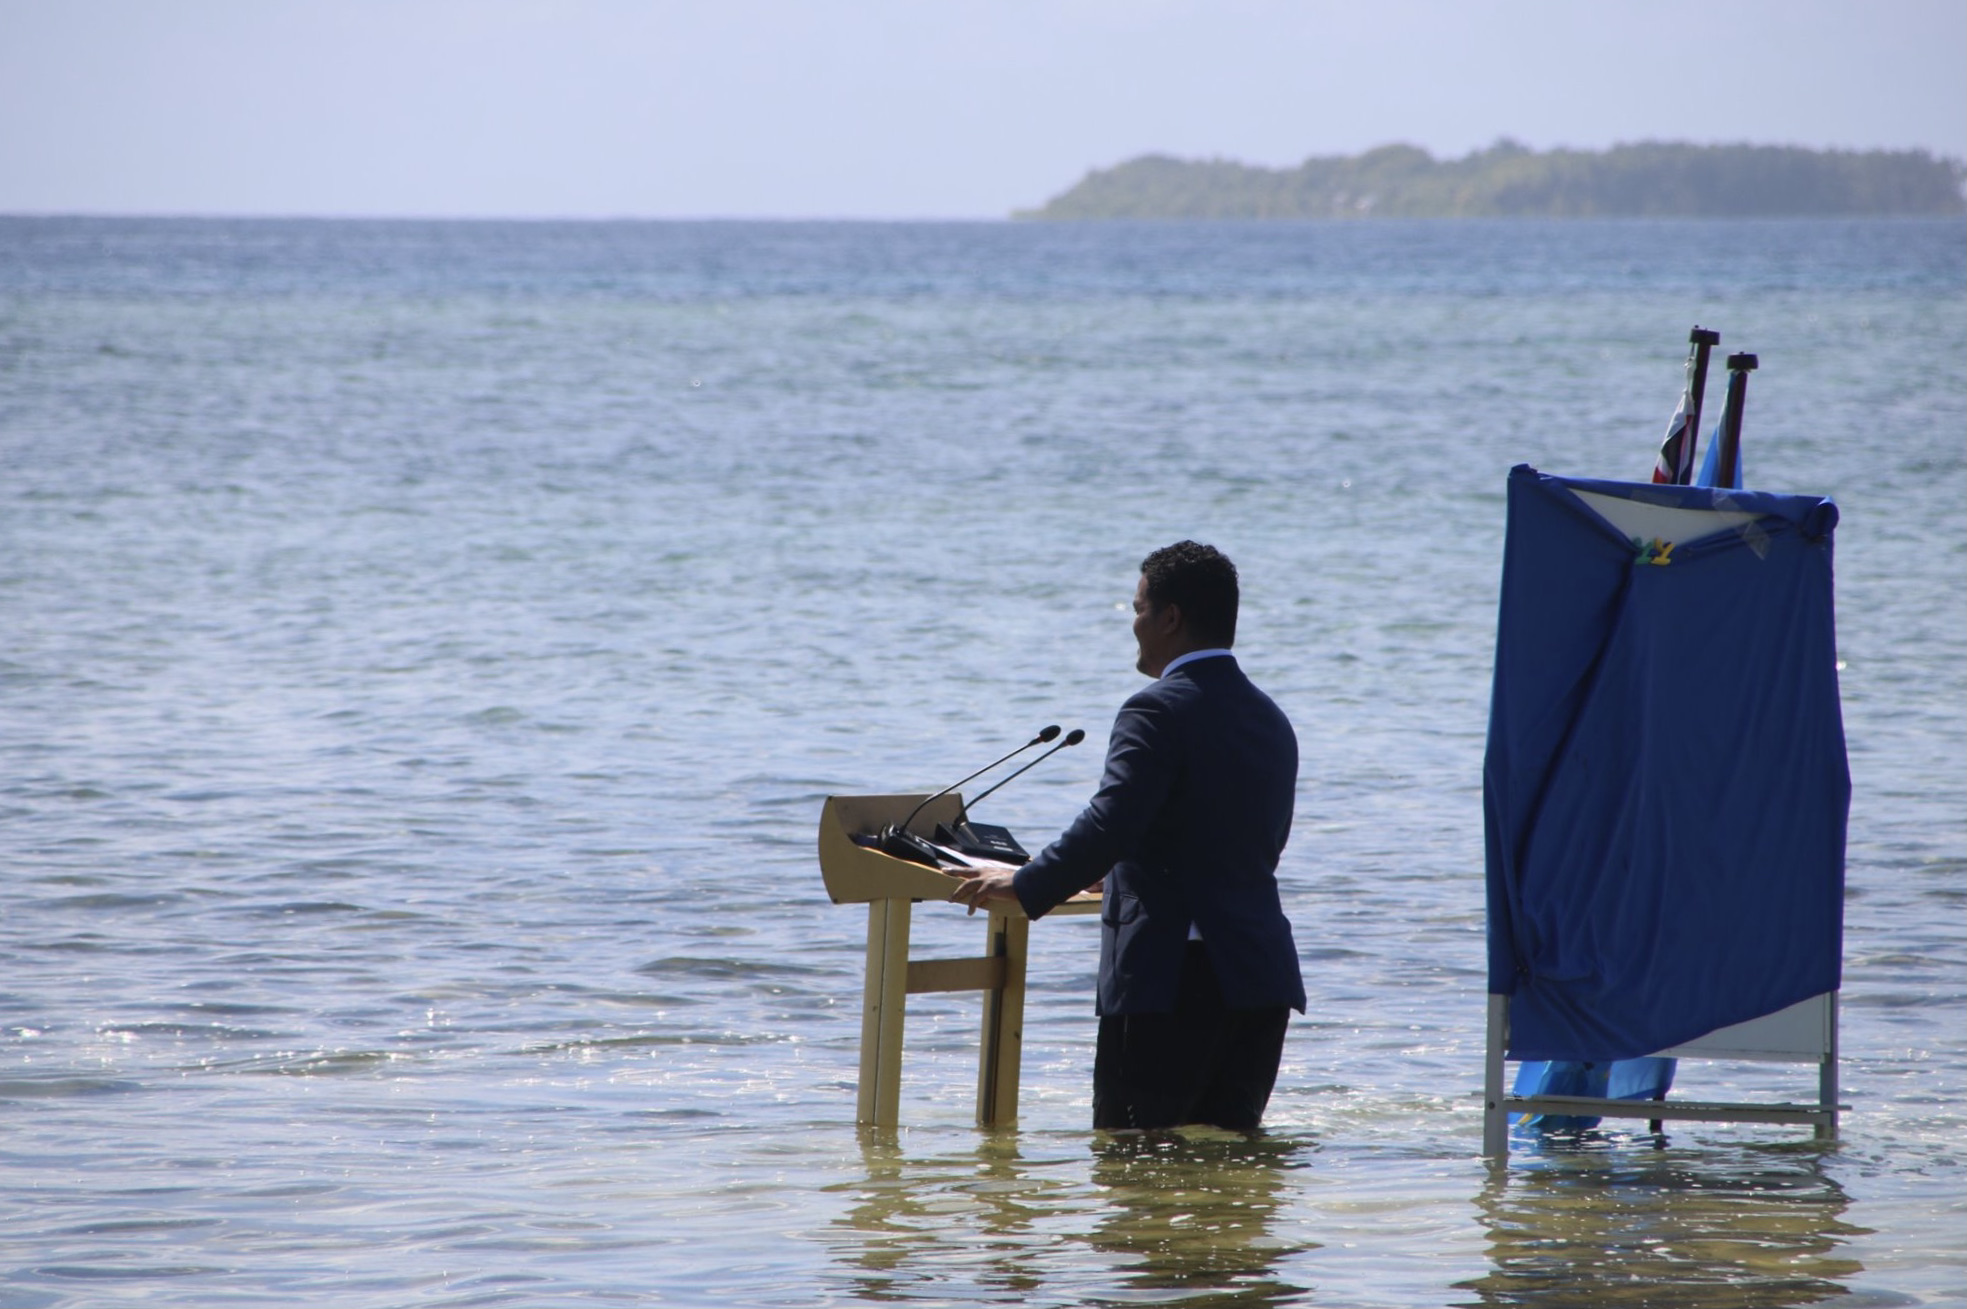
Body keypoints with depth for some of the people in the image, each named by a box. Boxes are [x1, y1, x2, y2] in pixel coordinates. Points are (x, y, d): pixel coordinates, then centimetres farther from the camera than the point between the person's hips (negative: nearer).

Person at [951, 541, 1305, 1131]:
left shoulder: (1158, 712, -10)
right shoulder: (1272, 721, 16)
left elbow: (1109, 826, -21)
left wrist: (1024, 886, -8)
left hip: (1170, 977, -8)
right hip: (1263, 978, 8)